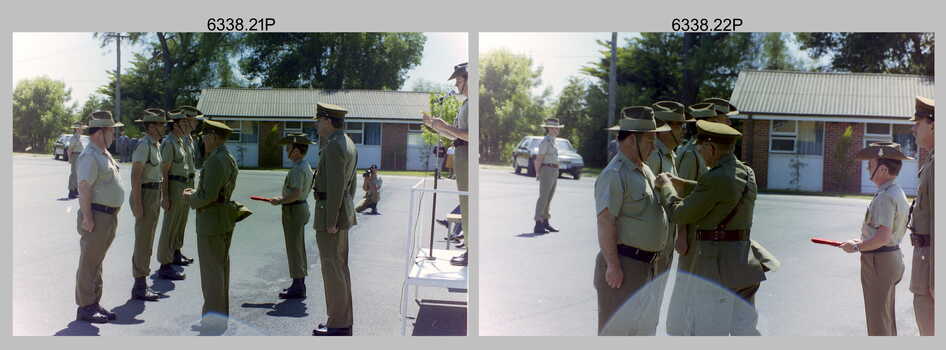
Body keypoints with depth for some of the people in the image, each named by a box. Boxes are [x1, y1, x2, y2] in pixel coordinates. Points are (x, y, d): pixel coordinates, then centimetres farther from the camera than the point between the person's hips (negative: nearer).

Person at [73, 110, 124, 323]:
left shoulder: (104, 154, 15)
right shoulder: (90, 156, -16)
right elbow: (84, 188, -21)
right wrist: (87, 217, -23)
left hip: (109, 216, 10)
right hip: (97, 216, -10)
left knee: (97, 261, 16)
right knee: (89, 262, -2)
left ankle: (95, 304, 24)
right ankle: (84, 307, 5)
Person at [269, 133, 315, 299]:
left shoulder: (298, 169, -21)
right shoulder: (306, 166, 11)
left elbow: (295, 193, -28)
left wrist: (280, 201, -15)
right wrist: (284, 198, 14)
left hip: (294, 210, -10)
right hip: (301, 206, 10)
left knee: (294, 249, -4)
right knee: (298, 248, 16)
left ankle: (297, 288, 1)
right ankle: (299, 284, 24)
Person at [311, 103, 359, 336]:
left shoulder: (334, 146, -17)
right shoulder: (348, 144, 15)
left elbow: (336, 186, -22)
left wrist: (331, 221, -21)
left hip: (330, 212, -10)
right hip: (344, 211, 10)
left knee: (332, 268, -5)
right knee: (340, 266, 14)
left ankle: (338, 325, 0)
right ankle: (344, 321, 20)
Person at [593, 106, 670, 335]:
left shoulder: (644, 171, 15)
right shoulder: (614, 174, -16)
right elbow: (605, 221, -23)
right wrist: (613, 265, -25)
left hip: (647, 264, 10)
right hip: (624, 264, -10)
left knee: (644, 324, 18)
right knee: (617, 328, -4)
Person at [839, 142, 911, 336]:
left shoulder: (885, 197, -22)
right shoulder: (898, 193, 11)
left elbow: (883, 237, -28)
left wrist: (857, 247, -15)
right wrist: (863, 242, 12)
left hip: (879, 261, -10)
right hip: (893, 256, 10)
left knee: (878, 321, -2)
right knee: (887, 318, 21)